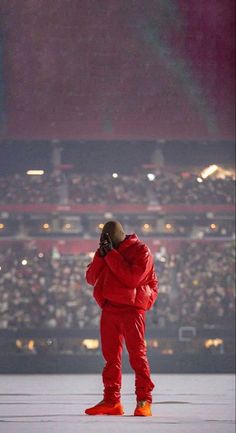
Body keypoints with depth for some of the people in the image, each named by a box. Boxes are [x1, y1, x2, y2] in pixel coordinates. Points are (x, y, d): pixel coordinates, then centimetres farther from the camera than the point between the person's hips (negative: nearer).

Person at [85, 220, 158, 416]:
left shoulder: (141, 251, -3)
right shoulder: (106, 252, 15)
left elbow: (132, 277, -17)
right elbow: (91, 278, 8)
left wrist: (111, 254, -15)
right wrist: (101, 254, -5)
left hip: (131, 308, -6)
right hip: (109, 309, 6)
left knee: (137, 354, -7)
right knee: (110, 356, 7)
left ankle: (144, 401, -5)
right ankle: (111, 401, 11)